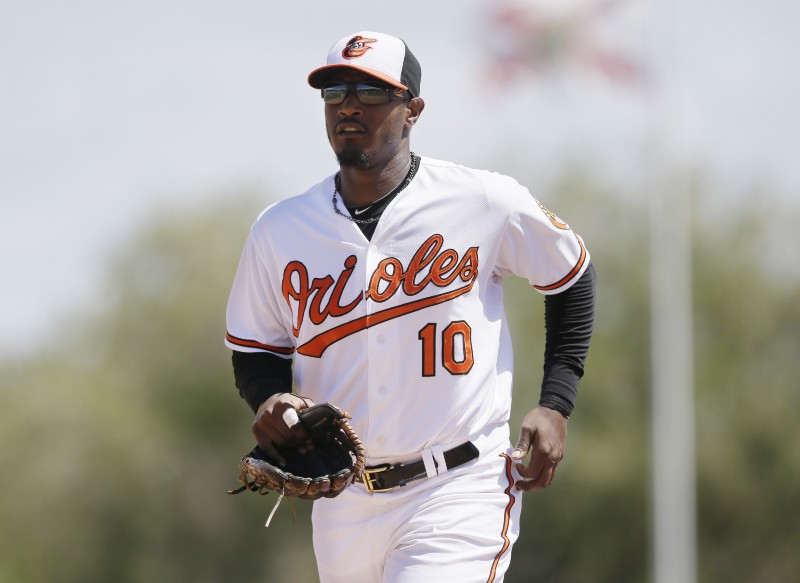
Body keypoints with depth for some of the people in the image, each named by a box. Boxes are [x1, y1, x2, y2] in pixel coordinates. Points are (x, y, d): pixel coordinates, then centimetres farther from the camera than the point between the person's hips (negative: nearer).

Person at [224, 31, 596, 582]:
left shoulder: (486, 202, -4)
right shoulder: (280, 229, 4)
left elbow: (571, 277, 12)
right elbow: (254, 349, 16)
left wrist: (555, 406, 4)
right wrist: (270, 399, -8)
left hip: (460, 493, -4)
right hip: (345, 505, 4)